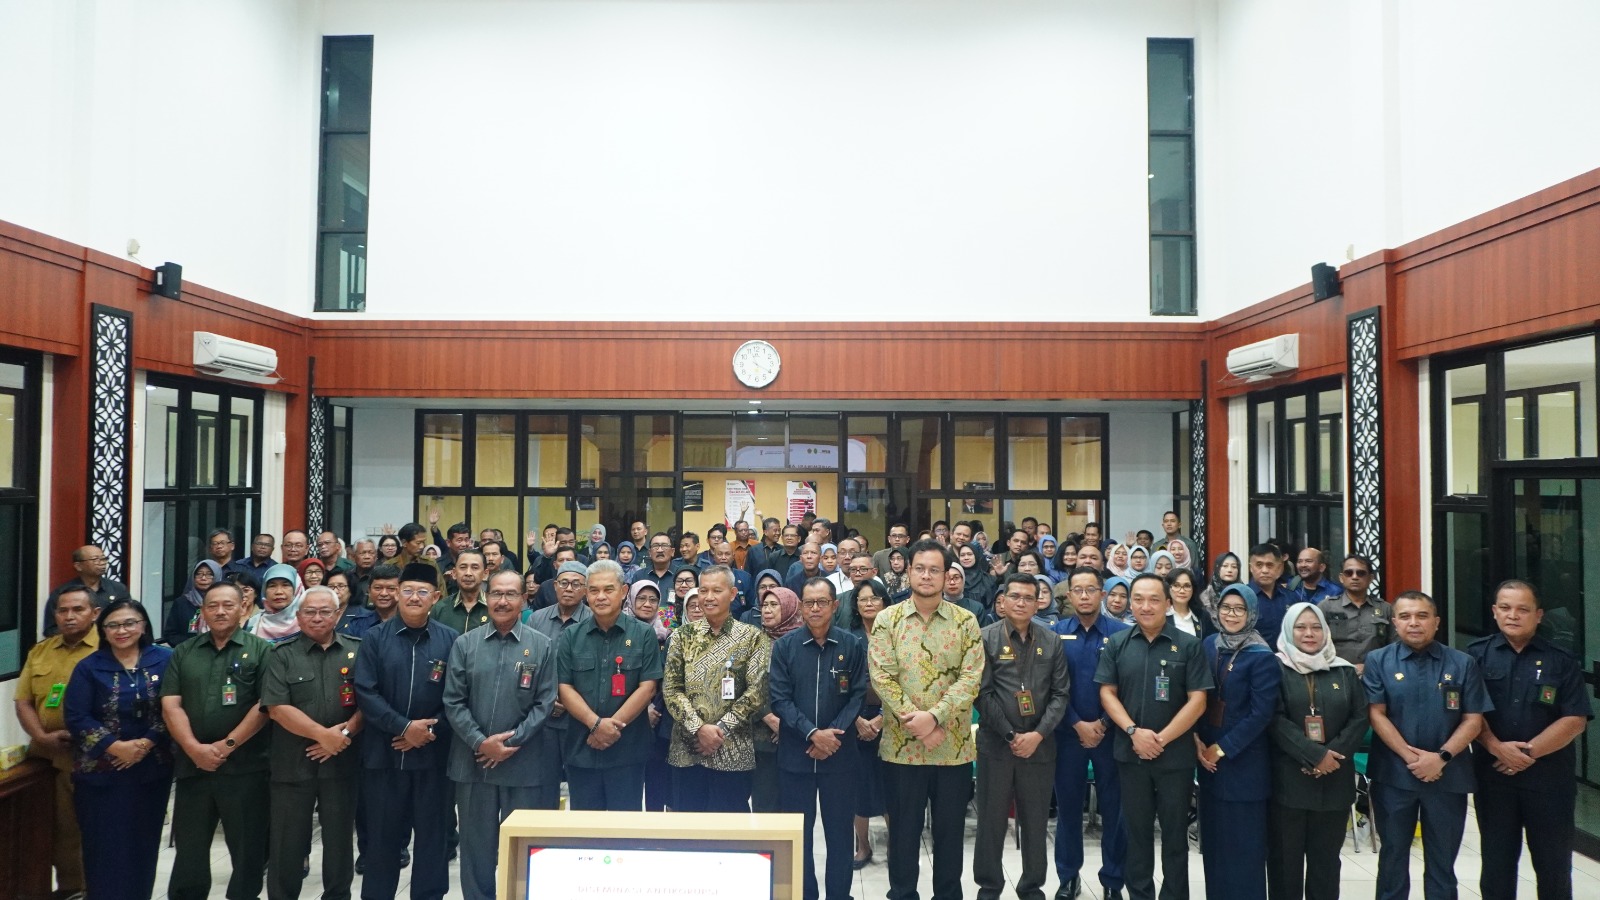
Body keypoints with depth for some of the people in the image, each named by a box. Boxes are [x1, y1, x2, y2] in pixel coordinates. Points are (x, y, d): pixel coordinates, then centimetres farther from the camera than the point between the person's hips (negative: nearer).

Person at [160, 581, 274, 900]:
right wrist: (194, 748, -11)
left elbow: (264, 705, -8)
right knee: (189, 851, 13)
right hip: (192, 766, 3)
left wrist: (227, 745, -14)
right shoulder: (183, 653, 10)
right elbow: (170, 705, 2)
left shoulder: (259, 650, 0)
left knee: (248, 850, 5)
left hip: (244, 767, -3)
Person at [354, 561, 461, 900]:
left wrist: (428, 731, -14)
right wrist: (404, 727, -16)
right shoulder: (375, 638, 1)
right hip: (383, 753, 0)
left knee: (432, 833, 8)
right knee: (382, 834, 11)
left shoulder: (450, 639, 0)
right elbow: (365, 693, -6)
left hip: (433, 754, 0)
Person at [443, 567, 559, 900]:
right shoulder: (464, 644, 3)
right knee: (476, 843, 12)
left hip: (523, 763, -1)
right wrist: (480, 742, -12)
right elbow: (453, 701, -1)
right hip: (473, 761, 1)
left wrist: (512, 741, -12)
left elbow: (545, 703, -3)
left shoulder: (542, 646, -1)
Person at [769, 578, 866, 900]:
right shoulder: (784, 645, -1)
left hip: (840, 755, 0)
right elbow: (779, 698, -5)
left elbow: (858, 696, -2)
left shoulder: (853, 645, -1)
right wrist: (812, 733, -15)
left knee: (839, 832, 8)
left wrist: (832, 734, -13)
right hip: (795, 754, 0)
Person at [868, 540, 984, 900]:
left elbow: (971, 677, -7)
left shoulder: (966, 621, 0)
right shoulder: (887, 620, -1)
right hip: (901, 745, 0)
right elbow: (881, 677, -8)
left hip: (954, 746, 1)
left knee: (950, 830, 12)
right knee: (903, 830, 10)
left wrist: (934, 716, -19)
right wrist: (915, 721, -16)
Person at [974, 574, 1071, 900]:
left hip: (1039, 745, 2)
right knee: (991, 819, 6)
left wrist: (1038, 734, -9)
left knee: (1035, 821, 10)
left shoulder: (1052, 642, 6)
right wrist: (1010, 735, -11)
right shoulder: (986, 638, -2)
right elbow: (983, 694, -6)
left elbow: (1059, 695, 2)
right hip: (995, 743, -2)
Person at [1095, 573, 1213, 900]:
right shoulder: (1116, 644, 2)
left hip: (1176, 755, -2)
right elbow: (1107, 693, 1)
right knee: (1136, 830, 12)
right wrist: (1134, 732, -13)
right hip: (1130, 753, 2)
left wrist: (1162, 739, -12)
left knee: (1175, 832, 8)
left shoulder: (1189, 646, -4)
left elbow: (1197, 700, -7)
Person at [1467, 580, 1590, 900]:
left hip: (1550, 777, 0)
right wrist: (1497, 747, -18)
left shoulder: (1561, 661, 1)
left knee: (1553, 863, 9)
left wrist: (1529, 751, -14)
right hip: (1493, 775, 0)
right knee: (1496, 860, 10)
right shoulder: (1476, 655, 1)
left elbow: (1574, 720, -5)